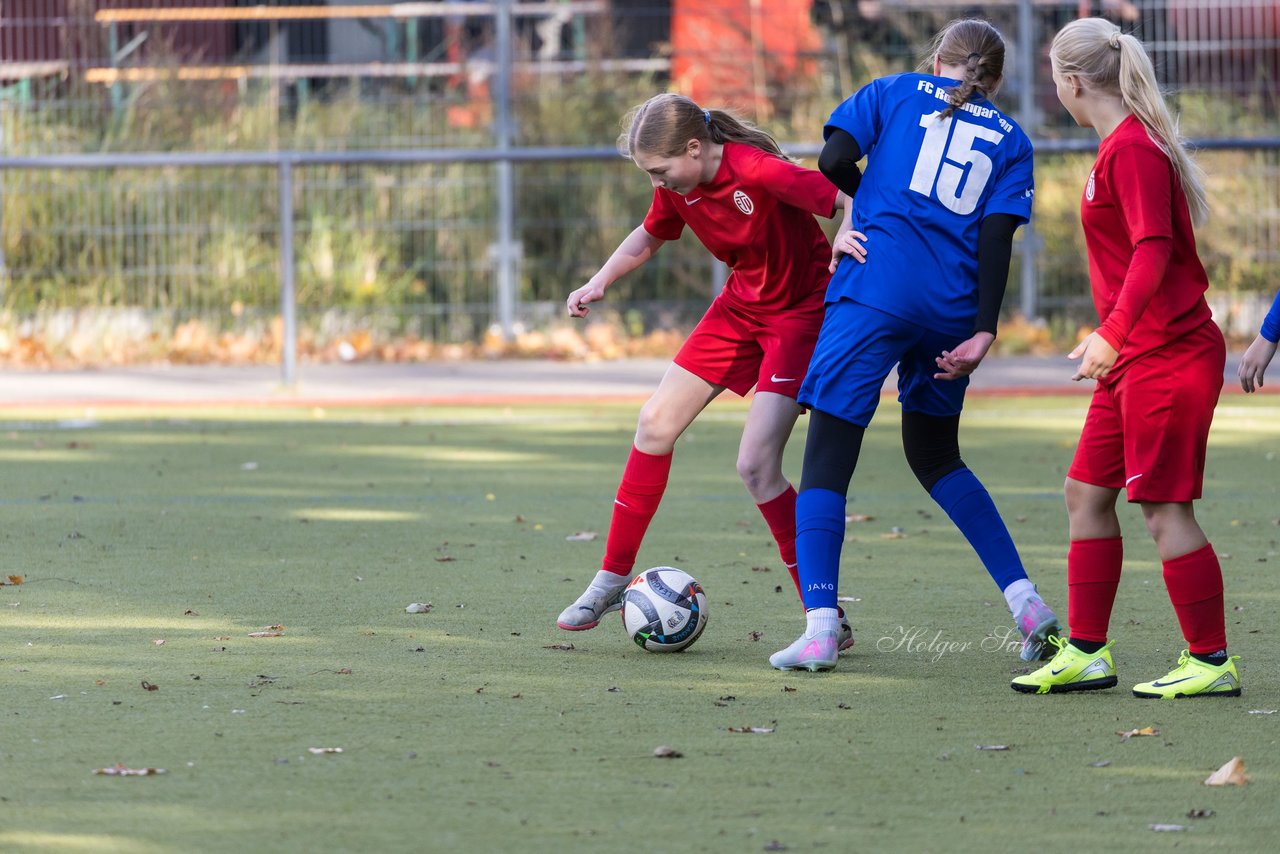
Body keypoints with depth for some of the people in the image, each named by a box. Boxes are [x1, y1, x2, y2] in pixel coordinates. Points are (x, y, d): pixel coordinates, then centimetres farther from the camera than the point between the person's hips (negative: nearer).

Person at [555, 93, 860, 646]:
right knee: (656, 423, 7)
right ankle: (613, 577, 23)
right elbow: (650, 235, 16)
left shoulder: (757, 171, -31)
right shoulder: (678, 188, -6)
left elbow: (850, 203, -31)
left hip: (800, 312, -8)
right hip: (741, 306, 8)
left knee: (756, 464, -18)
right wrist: (599, 284, 3)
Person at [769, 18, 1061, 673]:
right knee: (935, 457, 24)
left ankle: (820, 629, -18)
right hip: (953, 310, 4)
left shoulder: (895, 92, 12)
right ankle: (1026, 602, 17)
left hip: (875, 292, -4)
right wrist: (983, 333, -5)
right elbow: (997, 235, 3)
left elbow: (832, 161, -1)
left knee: (827, 458, -4)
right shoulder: (1010, 140, 16)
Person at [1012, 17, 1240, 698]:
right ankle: (1086, 652, 15)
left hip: (1169, 355, -10)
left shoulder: (1133, 150, -16)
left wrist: (1114, 333, -35)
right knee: (1087, 492, 10)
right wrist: (1110, 335, 31)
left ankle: (1211, 662, -1)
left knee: (1163, 508, -7)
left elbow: (1153, 250, -26)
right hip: (1137, 358, 10)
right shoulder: (1122, 147, 15)